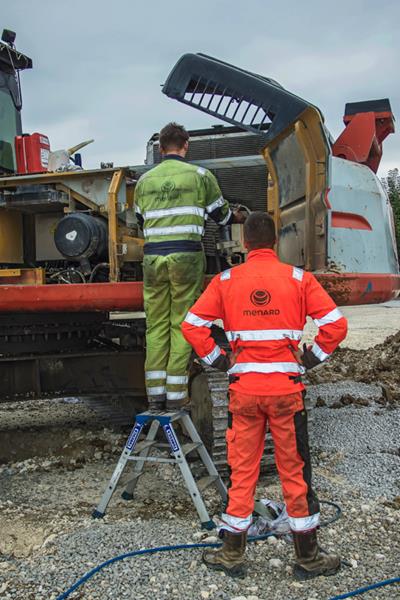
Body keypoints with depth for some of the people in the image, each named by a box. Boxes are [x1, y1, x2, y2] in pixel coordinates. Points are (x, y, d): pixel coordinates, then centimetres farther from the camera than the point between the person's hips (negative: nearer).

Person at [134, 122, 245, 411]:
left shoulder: (145, 180, 14)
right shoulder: (200, 175, 4)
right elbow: (222, 214, 14)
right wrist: (241, 217, 36)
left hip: (153, 257, 3)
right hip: (186, 256, -3)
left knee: (156, 325, 8)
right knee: (181, 324, 2)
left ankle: (155, 393, 9)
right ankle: (176, 394, 3)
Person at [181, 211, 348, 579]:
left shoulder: (226, 281, 1)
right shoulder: (298, 279, -1)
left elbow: (192, 325, -3)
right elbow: (336, 323, -6)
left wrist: (218, 360, 5)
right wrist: (311, 359, 4)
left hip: (243, 387, 1)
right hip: (287, 386, -1)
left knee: (242, 470, 12)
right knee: (295, 470, 10)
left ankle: (233, 555, 24)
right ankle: (308, 558, 24)